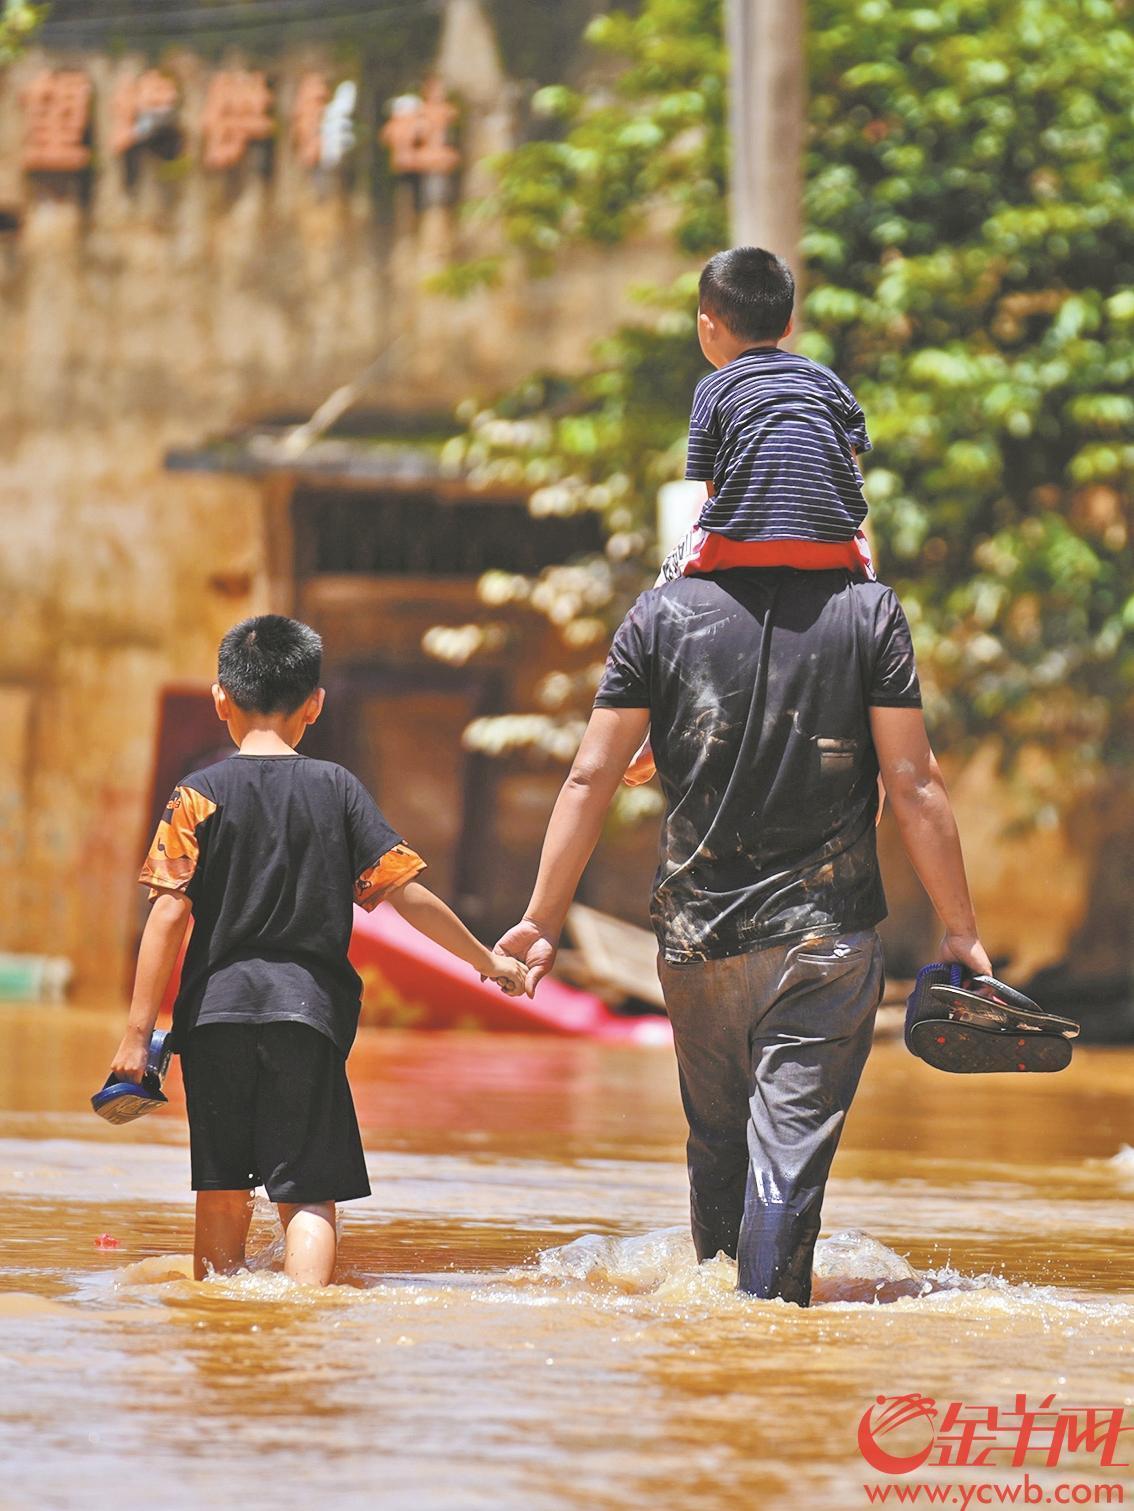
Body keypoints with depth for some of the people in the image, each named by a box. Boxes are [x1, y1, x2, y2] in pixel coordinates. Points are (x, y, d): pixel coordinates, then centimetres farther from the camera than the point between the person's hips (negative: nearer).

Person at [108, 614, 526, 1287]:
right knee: (308, 1192, -2)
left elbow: (171, 912, -6)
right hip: (308, 1005, 0)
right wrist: (489, 960, 15)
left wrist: (137, 1035, -4)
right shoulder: (337, 789, 4)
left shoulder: (200, 795, 1)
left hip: (216, 1007, 0)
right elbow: (408, 895, 3)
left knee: (222, 1191, 11)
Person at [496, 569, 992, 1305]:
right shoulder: (870, 611, -4)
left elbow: (591, 779, 0)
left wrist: (544, 918, 8)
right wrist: (960, 928, 3)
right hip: (825, 940, -2)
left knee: (717, 1143, 17)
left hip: (699, 939, 2)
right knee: (790, 1149, -3)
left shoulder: (661, 614, 0)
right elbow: (915, 787, -5)